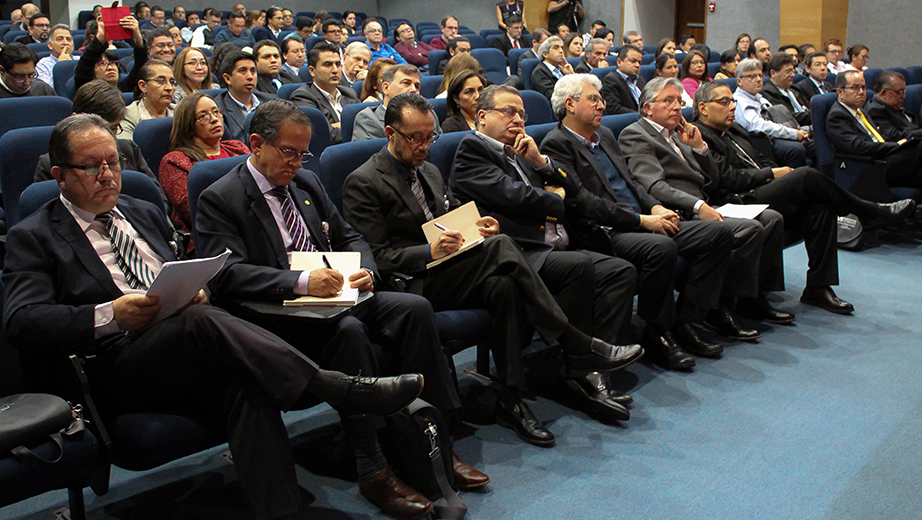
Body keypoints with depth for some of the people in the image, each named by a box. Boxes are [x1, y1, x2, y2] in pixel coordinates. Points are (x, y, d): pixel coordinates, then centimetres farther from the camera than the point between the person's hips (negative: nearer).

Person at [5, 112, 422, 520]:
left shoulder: (144, 213, 27)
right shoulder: (32, 237, 8)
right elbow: (21, 322, -5)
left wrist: (195, 292, 1)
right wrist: (109, 315, -19)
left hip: (186, 361, 5)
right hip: (116, 372, -5)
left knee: (245, 387, -32)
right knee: (198, 321, -36)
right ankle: (346, 392, -31)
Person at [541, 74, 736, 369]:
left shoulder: (605, 135, 23)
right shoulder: (557, 145, -6)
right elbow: (583, 201, -16)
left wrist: (655, 208, 4)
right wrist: (642, 220, -17)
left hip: (644, 223, 9)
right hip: (602, 233, -9)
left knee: (717, 233, -5)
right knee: (661, 247, -36)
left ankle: (683, 321, -3)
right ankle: (657, 335, -16)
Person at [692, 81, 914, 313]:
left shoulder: (734, 130, 25)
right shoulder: (700, 137, -5)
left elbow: (762, 161, 25)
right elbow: (728, 179, -15)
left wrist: (779, 173, 3)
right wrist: (771, 174, -8)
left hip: (764, 193, 9)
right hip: (743, 205, -9)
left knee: (820, 209, -15)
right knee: (806, 176, -24)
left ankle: (819, 287, -13)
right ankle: (872, 211, -3)